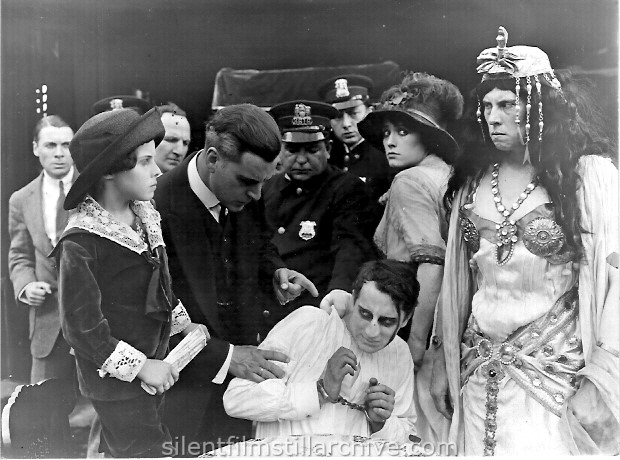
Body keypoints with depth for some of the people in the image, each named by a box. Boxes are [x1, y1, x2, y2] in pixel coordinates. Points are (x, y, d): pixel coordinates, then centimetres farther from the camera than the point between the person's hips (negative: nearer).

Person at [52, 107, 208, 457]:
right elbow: (81, 327, -20)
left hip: (153, 368, 7)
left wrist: (184, 323, 7)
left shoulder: (145, 216, 1)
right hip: (117, 381, -7)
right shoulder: (80, 243, -23)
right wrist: (139, 366, -18)